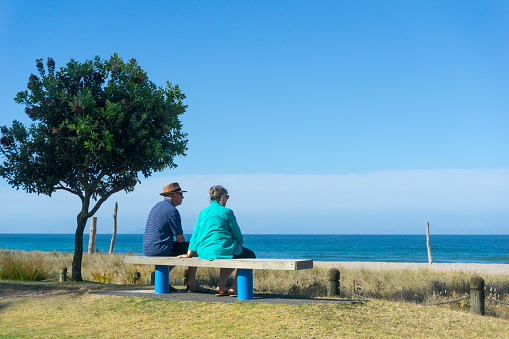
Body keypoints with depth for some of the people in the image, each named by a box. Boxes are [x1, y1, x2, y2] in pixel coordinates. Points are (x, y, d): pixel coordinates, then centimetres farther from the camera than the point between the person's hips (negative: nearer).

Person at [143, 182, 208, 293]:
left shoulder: (156, 206, 17)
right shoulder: (172, 211, -13)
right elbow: (180, 237, -12)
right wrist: (187, 249, 10)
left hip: (147, 249, 9)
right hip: (161, 249, -9)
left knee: (177, 252, 33)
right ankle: (191, 284, 4)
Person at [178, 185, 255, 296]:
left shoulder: (203, 212, 13)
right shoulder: (226, 212, -6)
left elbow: (195, 233, 13)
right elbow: (237, 234, -1)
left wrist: (189, 253, 17)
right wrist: (239, 245, 18)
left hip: (203, 252, 8)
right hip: (221, 249, -8)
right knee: (250, 255, 13)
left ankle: (221, 286, 23)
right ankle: (234, 288, 7)